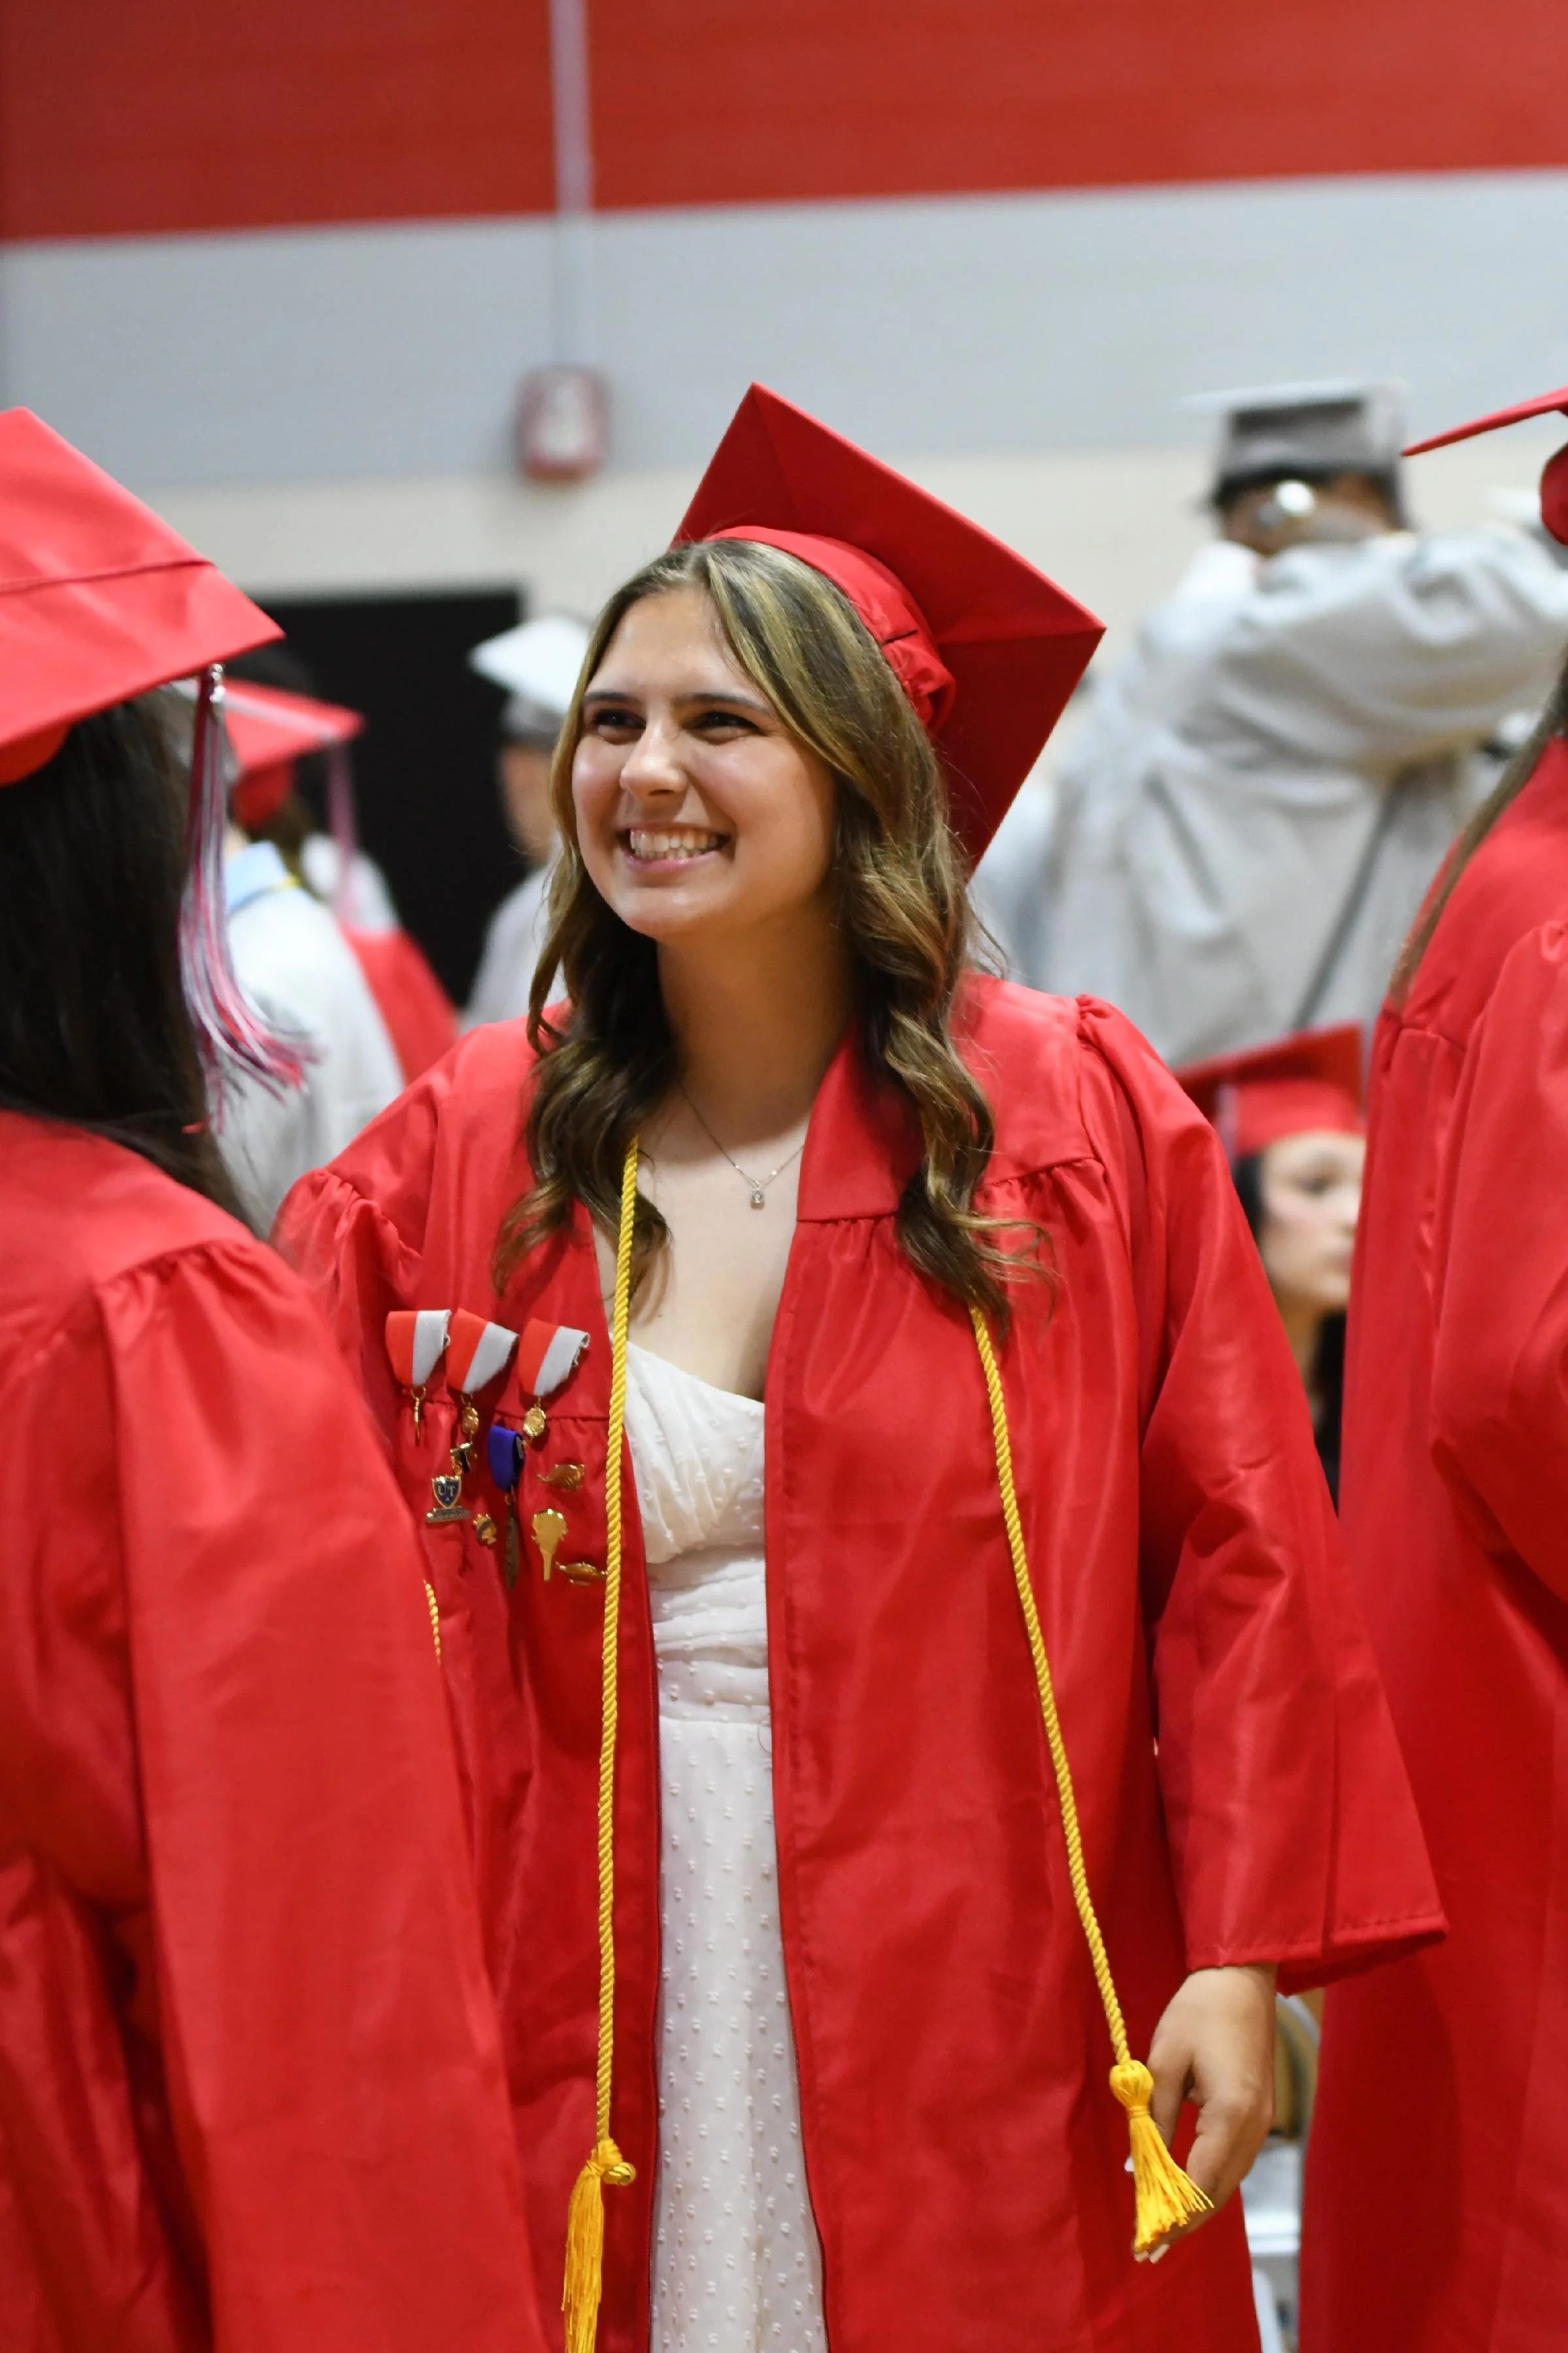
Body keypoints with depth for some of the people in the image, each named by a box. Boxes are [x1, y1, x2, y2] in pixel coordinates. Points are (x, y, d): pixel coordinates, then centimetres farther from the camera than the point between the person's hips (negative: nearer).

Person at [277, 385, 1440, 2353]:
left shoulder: (1079, 1114, -2)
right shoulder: (471, 1150, 3)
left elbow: (1241, 1558, -4)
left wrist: (1241, 1961, -8)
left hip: (988, 2016, -1)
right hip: (616, 2030, 1)